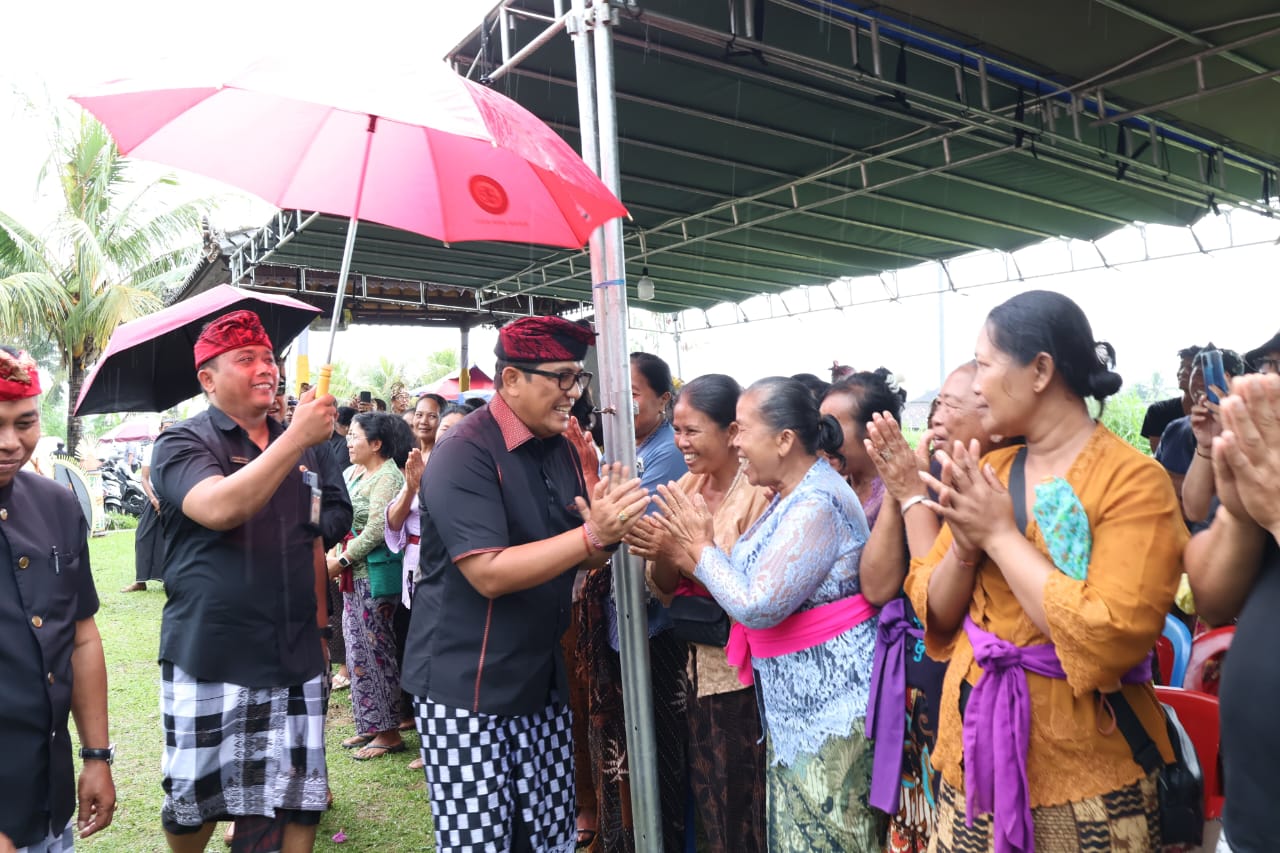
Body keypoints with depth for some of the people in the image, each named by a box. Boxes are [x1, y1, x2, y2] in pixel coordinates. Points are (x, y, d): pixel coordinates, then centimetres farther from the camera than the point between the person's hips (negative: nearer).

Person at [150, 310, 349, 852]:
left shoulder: (305, 448, 11)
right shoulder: (182, 444, -4)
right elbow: (219, 509, -25)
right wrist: (296, 437, -27)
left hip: (296, 660, 4)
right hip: (210, 661, -3)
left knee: (298, 805, 6)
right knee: (193, 803, 10)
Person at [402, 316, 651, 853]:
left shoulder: (560, 449, 7)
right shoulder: (464, 455, -17)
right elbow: (489, 573, -25)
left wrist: (606, 531, -10)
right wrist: (593, 534, -30)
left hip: (542, 680, 7)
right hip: (467, 687, -7)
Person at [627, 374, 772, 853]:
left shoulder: (760, 491, -15)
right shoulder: (685, 488, 4)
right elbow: (666, 589, 5)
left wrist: (683, 552, -26)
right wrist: (658, 554, -16)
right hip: (702, 670, 6)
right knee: (711, 807, 19)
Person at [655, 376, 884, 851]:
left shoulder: (817, 504, -24)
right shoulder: (791, 495, 7)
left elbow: (759, 606, -27)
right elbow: (758, 585, 7)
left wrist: (702, 548, -15)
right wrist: (690, 548, -2)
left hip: (829, 702, -9)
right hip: (795, 701, 10)